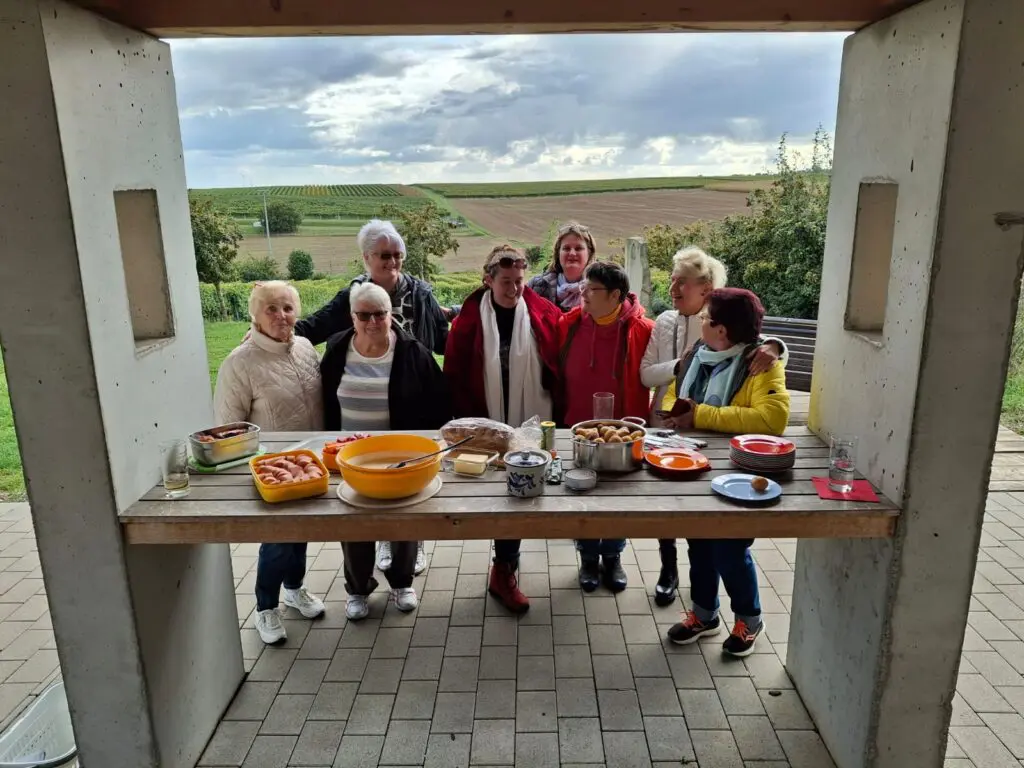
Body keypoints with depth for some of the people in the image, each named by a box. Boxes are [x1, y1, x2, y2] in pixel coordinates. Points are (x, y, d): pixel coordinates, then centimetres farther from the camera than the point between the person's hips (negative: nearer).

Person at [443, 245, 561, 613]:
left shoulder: (545, 315, -3)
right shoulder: (469, 318, -6)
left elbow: (558, 369, 3)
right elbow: (455, 376, -3)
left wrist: (554, 413, -2)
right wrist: (470, 422, -6)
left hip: (531, 425, 1)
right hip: (488, 427, -1)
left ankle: (503, 571, 28)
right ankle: (505, 568, 26)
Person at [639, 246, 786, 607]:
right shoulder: (665, 321, -2)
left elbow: (757, 345, -16)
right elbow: (645, 374, -3)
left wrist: (771, 347, -39)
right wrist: (680, 365, -20)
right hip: (666, 424, 2)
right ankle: (669, 570, 34)